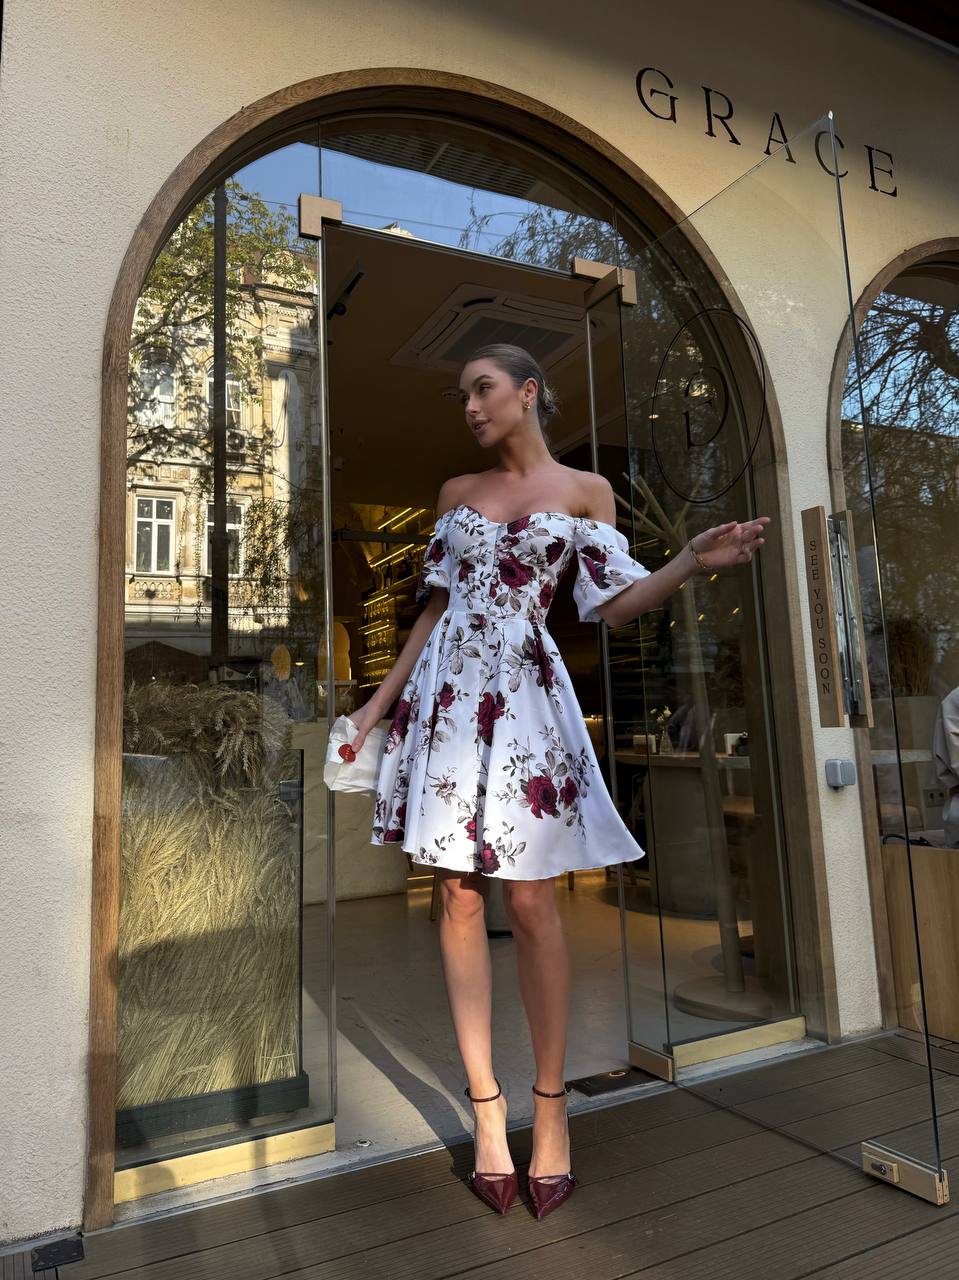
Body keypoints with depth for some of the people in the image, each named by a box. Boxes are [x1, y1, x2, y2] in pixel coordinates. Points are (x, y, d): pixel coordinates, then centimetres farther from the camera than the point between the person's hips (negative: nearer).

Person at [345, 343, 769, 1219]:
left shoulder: (585, 490, 8)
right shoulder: (456, 492, 15)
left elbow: (613, 605, 1)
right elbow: (437, 604, 15)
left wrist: (695, 561, -15)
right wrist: (383, 697, 13)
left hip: (525, 695, -3)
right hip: (445, 694, 3)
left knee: (530, 900, -1)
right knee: (458, 894, 2)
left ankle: (550, 1104, 16)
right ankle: (486, 1105, 15)